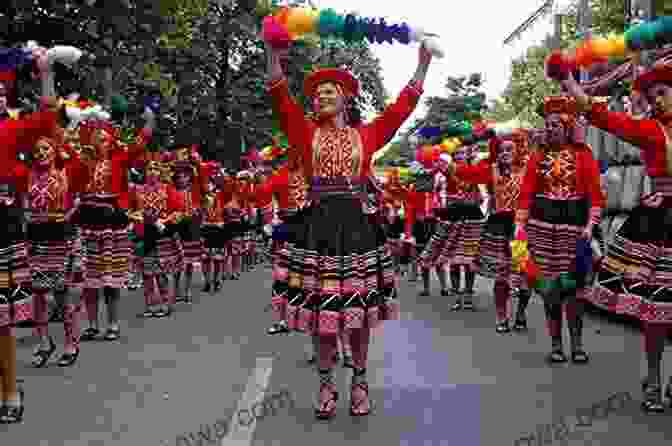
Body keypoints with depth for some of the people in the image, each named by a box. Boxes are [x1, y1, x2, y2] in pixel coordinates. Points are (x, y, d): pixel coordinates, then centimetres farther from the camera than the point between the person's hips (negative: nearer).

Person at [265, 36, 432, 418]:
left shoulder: (367, 135, 9)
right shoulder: (307, 132, 9)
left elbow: (402, 107, 9)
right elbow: (281, 96, 0)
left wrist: (423, 64, 10)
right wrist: (274, 51, -8)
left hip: (356, 224, 0)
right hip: (318, 225, 0)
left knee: (359, 309, 6)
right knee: (322, 310, 3)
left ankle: (360, 382, 20)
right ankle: (327, 384, 16)